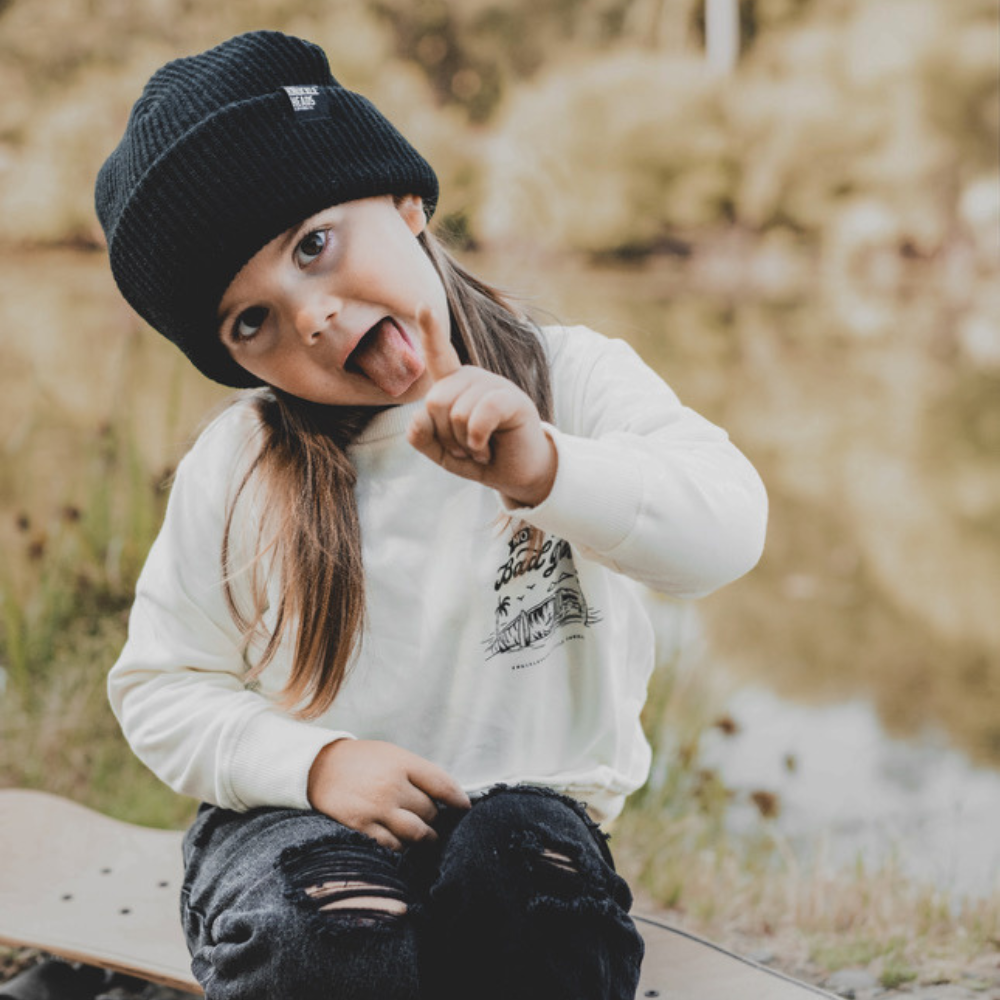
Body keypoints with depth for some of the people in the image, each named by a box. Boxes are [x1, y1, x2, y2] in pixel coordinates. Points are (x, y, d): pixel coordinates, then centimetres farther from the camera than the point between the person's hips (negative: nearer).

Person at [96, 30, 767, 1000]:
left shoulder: (568, 380, -5)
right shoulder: (231, 472, -2)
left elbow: (726, 530, -20)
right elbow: (158, 688, 2)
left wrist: (545, 468, -38)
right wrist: (316, 762, -15)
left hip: (526, 800, 0)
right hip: (296, 822, 0)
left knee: (517, 861, -34)